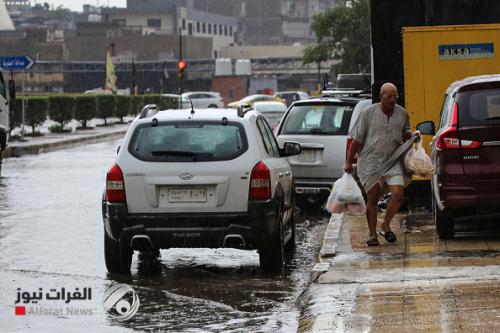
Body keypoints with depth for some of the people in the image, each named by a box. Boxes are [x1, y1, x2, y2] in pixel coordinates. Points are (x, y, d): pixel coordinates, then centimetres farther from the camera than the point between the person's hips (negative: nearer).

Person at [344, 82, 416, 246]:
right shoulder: (368, 113, -4)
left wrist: (411, 136, -2)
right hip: (370, 162, -3)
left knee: (398, 194, -13)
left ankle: (386, 225, 8)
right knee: (372, 198, 0)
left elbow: (406, 134, 23)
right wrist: (349, 162, -1)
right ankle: (372, 234, 11)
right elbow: (357, 140, -1)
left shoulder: (402, 113, 7)